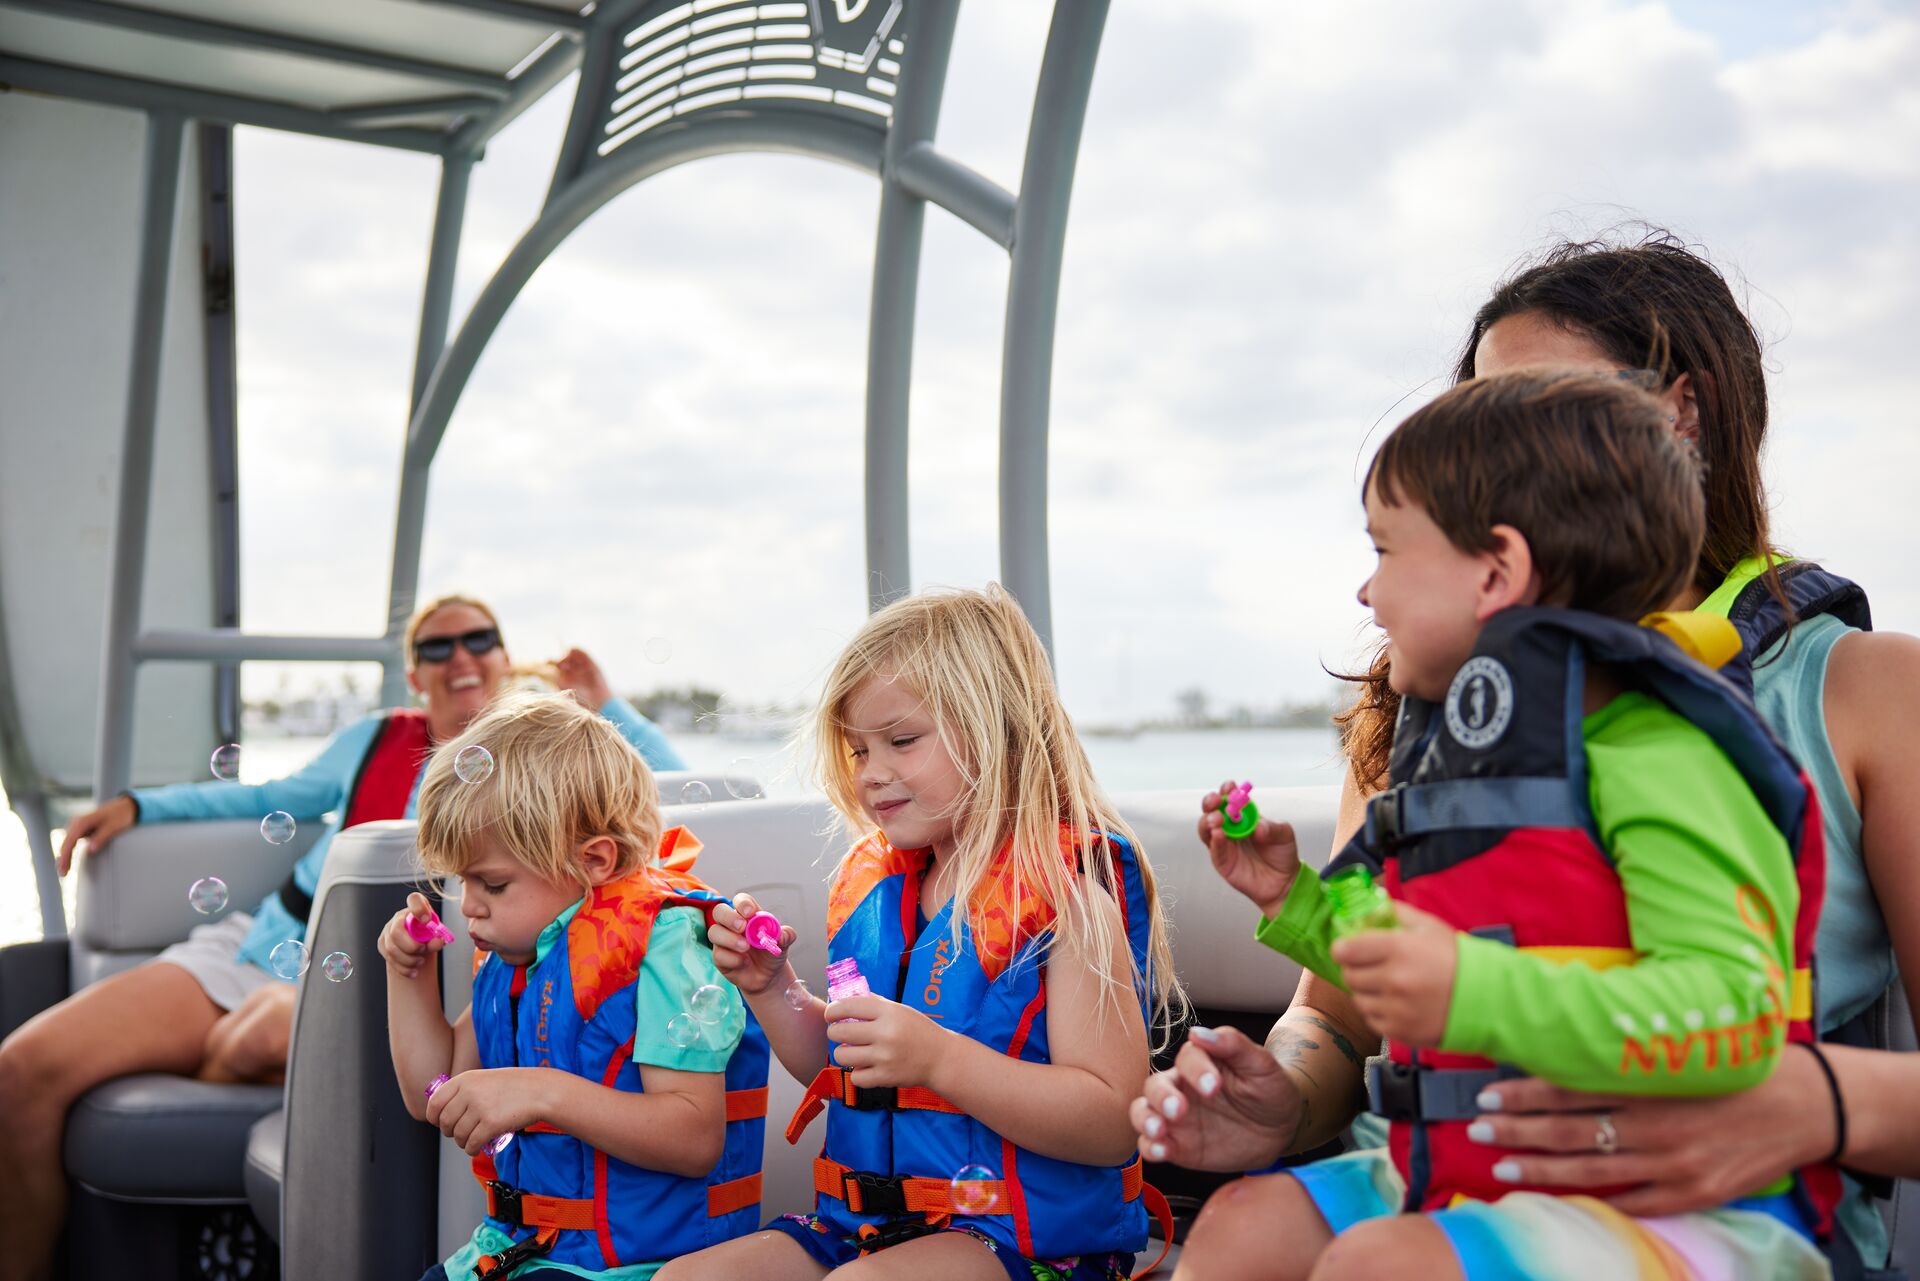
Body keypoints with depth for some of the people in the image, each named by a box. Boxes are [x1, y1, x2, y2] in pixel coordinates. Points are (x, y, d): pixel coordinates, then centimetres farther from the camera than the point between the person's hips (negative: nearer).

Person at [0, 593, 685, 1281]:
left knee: (269, 1028, -42)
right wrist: (139, 804, 27)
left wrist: (606, 708, -2)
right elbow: (284, 795, 31)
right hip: (255, 944, 4)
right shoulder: (376, 739, 16)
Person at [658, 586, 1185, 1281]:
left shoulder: (1062, 889, -12)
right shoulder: (872, 882, 10)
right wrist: (770, 989, 4)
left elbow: (1113, 1124, -19)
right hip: (862, 1222, 7)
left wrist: (938, 1056, -29)